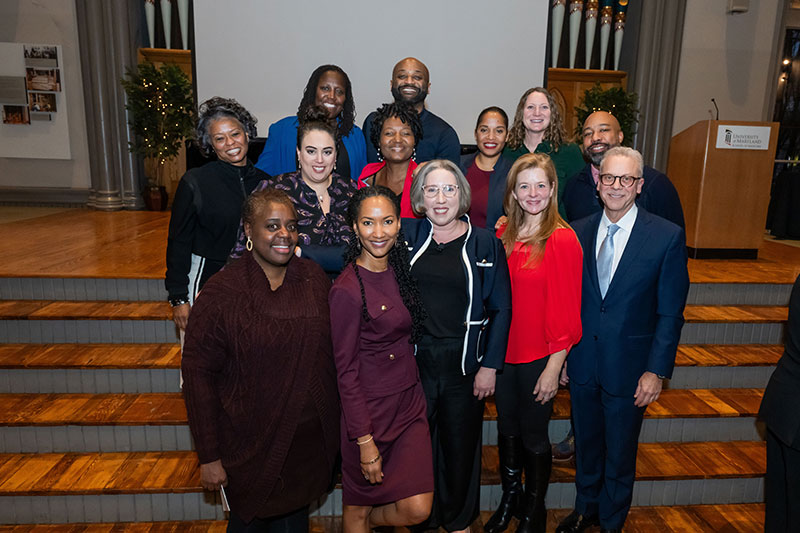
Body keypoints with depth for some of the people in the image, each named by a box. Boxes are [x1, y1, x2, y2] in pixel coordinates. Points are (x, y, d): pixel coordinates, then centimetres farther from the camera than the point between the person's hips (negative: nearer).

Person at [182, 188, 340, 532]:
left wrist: (331, 420, 7)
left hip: (312, 439, 4)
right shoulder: (221, 293, -16)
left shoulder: (314, 278, -3)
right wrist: (209, 457, -10)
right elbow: (198, 374, -12)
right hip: (252, 445, -3)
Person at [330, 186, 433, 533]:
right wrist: (364, 440, -14)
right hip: (369, 410, -6)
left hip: (410, 402, 6)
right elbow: (345, 371, -15)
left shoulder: (399, 271, 3)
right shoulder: (347, 290, -19)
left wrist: (413, 393, 10)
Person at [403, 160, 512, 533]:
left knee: (460, 445, 16)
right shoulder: (406, 235, -1)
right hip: (413, 360, 1)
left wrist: (490, 365, -4)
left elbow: (501, 309, -1)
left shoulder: (485, 244, -3)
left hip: (463, 364, 0)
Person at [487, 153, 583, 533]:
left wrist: (554, 368, -13)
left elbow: (566, 311, -12)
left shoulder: (562, 239, -13)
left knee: (533, 436, 12)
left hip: (539, 357, -4)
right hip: (504, 351, 4)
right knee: (506, 429, 19)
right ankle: (510, 497, 43)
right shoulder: (503, 235, 1)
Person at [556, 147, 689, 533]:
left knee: (620, 453, 16)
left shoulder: (668, 236, -9)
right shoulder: (577, 233, -1)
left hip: (628, 366, -2)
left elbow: (670, 312, -7)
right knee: (585, 443, 20)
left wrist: (657, 370, -11)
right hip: (581, 362, 3)